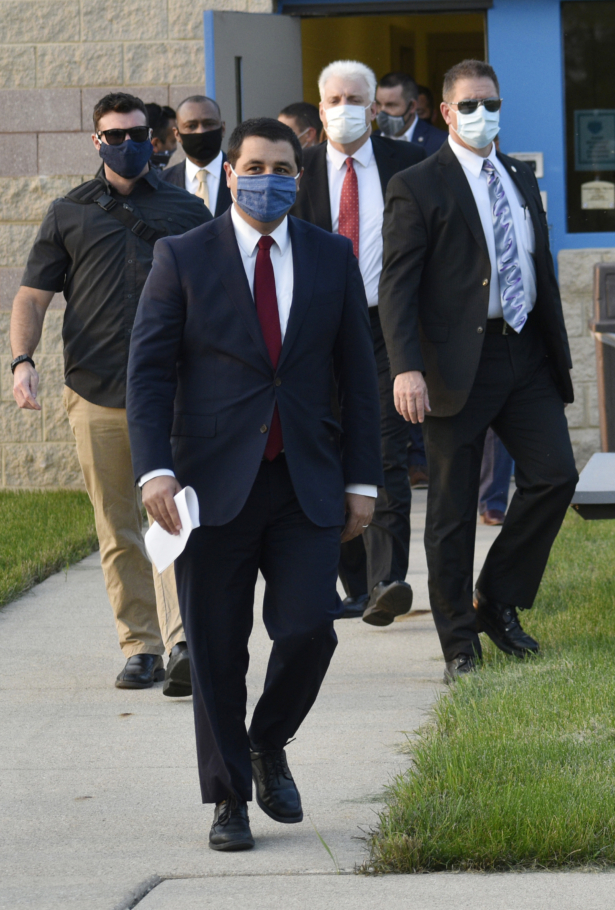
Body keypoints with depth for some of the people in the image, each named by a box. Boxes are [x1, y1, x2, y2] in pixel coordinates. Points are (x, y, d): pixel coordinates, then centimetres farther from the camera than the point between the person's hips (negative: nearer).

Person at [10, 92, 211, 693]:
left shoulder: (187, 212, 13)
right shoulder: (69, 215, 14)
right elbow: (32, 295, 11)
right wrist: (22, 360, -6)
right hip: (95, 395, 2)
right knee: (118, 533, 5)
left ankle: (181, 642, -24)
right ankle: (140, 648, 12)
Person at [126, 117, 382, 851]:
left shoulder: (332, 259, 8)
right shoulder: (183, 259, 1)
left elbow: (356, 375, 10)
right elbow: (149, 370, -3)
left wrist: (362, 480, 5)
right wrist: (154, 469, -14)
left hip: (306, 485, 2)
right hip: (214, 486, -1)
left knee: (308, 630, -10)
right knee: (217, 651, 1)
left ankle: (269, 745, 20)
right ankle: (228, 798, 15)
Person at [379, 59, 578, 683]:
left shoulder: (522, 180, 16)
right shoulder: (417, 188, -4)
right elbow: (397, 286, -10)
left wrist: (557, 354, 18)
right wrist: (406, 368, -21)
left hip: (525, 355, 5)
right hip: (458, 363, -5)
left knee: (554, 474, -6)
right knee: (452, 507, 0)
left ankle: (499, 602, 12)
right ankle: (459, 642, 10)